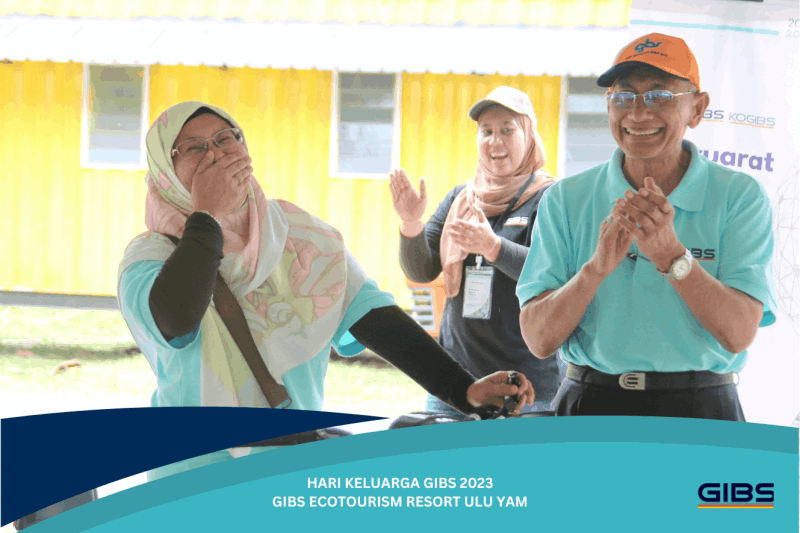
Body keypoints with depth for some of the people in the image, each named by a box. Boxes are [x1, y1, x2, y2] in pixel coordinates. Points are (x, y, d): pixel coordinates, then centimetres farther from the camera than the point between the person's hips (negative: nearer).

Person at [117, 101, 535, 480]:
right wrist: (205, 216, -17)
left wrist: (464, 389, -13)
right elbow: (176, 320, -28)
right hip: (199, 482, -4)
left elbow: (375, 318, -1)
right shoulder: (149, 256, -6)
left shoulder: (301, 237, 6)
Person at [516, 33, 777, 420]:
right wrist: (596, 268, -17)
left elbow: (739, 334, -8)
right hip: (590, 408, 1)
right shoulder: (565, 201, 8)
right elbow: (539, 340, -1)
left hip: (699, 416, -1)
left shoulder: (739, 197, 3)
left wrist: (671, 255, -20)